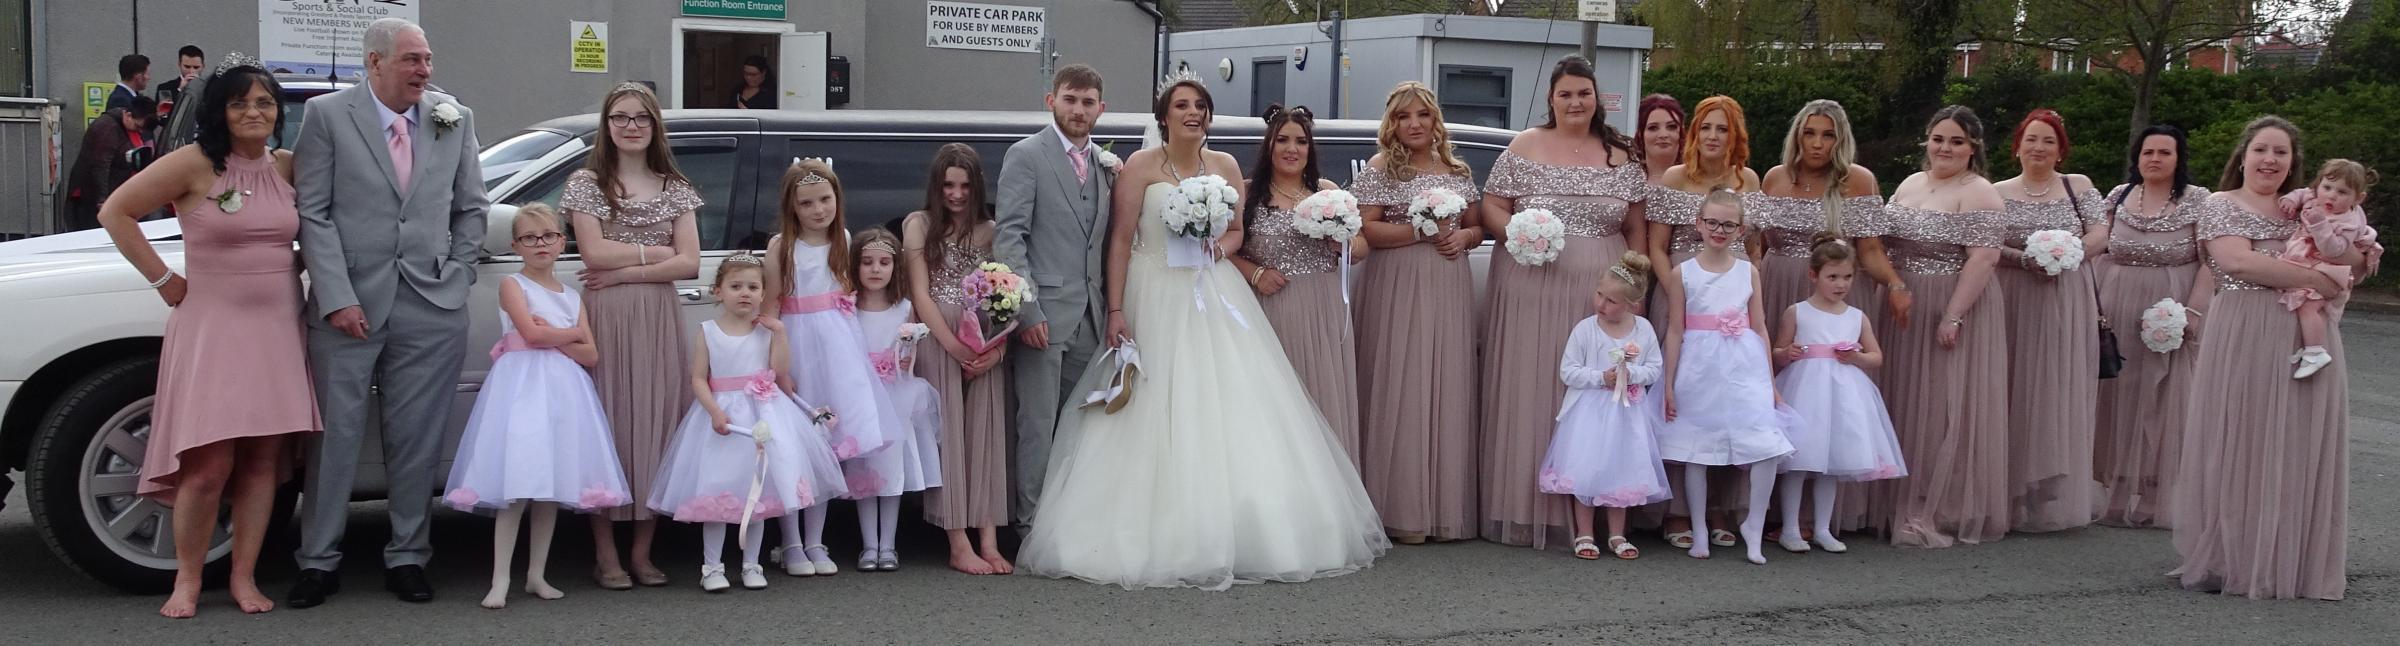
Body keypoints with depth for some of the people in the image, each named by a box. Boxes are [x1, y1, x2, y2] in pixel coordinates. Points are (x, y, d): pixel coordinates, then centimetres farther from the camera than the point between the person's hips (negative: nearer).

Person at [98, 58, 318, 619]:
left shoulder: (286, 167, 7)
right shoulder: (195, 164, -6)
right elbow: (116, 213, -4)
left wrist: (294, 269, 6)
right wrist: (163, 280, -6)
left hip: (278, 327, 4)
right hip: (212, 327, -4)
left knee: (264, 460, 4)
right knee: (209, 465, -8)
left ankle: (244, 577, 13)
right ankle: (187, 581, 8)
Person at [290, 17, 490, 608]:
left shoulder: (455, 120, 8)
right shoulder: (327, 115, -1)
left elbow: (471, 208, 16)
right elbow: (313, 213, -4)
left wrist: (458, 273, 6)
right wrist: (338, 297, -10)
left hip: (432, 307, 2)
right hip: (349, 304, -2)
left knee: (417, 440, 7)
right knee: (336, 434, 4)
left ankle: (407, 557, 18)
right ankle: (319, 561, 15)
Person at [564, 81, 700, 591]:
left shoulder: (675, 189, 12)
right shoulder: (587, 183, 5)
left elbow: (689, 264, 0)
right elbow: (595, 253, -9)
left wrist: (623, 273, -8)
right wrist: (657, 252, -3)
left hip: (658, 320, 2)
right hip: (605, 319, -2)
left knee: (656, 424, 0)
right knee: (606, 423, -4)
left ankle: (643, 551, 8)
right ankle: (605, 554, 3)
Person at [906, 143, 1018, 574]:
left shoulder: (990, 230, 13)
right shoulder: (920, 225, 7)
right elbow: (920, 293, 0)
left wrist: (998, 347, -10)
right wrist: (954, 347, -11)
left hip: (985, 347, 2)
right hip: (938, 341, -2)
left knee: (986, 433, -4)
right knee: (949, 433, -6)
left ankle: (988, 542, -6)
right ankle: (959, 546, -7)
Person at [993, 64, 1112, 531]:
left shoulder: (1106, 164, 15)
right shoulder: (1026, 155, -3)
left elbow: (1107, 241, 16)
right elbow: (1009, 235, -10)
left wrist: (1111, 310, 6)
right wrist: (1027, 310, -17)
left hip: (1090, 318, 6)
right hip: (1043, 314, -6)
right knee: (1038, 425, -3)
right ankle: (1032, 526, 5)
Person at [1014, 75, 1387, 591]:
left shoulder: (1226, 167, 10)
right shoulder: (1141, 167, -3)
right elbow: (1120, 241, -6)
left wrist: (1221, 246, -6)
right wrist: (1116, 311, -13)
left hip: (1215, 295, 4)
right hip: (1157, 297, -4)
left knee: (1230, 413, 0)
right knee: (1160, 416, -6)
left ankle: (1234, 534, 8)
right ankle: (1165, 539, 0)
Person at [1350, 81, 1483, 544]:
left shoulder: (1458, 171, 16)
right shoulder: (1380, 168, 2)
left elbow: (1477, 227, 21)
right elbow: (1365, 229, -8)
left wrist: (1463, 236, -2)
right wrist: (1423, 231, -14)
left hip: (1449, 291, 5)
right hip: (1397, 290, -4)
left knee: (1449, 391, 2)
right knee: (1400, 391, -7)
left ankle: (1448, 507, 7)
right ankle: (1401, 511, -4)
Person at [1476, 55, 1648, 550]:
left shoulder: (1620, 156, 9)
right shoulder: (1525, 148, 4)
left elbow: (1635, 228, 11)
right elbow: (1491, 208, 2)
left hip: (1601, 288, 2)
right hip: (1532, 289, -2)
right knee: (1528, 392, -1)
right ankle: (1524, 507, 5)